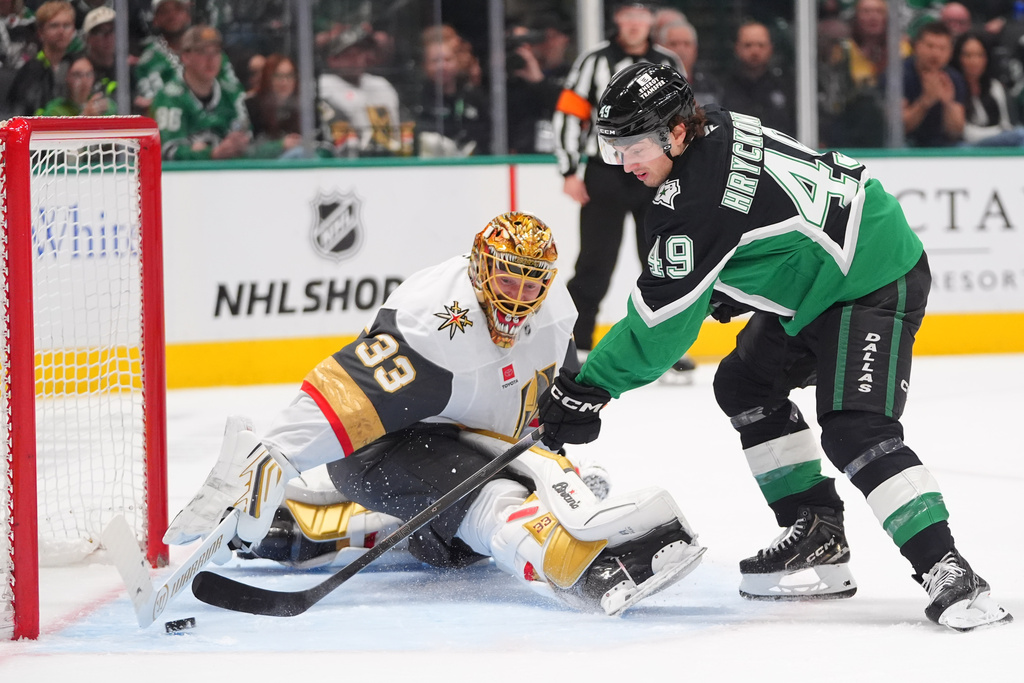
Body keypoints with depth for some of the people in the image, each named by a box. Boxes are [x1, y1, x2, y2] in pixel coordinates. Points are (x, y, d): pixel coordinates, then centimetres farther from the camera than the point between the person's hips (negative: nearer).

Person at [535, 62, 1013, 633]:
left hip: (875, 283, -11)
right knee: (745, 387, 15)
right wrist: (728, 283, 18)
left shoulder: (701, 191, -26)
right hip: (818, 275, 11)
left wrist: (590, 386, -19)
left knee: (855, 431, -24)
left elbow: (663, 313, -24)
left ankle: (946, 570, -29)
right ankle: (817, 533, 16)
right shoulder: (714, 131, 2)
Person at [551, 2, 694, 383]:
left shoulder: (669, 65, 8)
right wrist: (570, 172, -9)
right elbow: (568, 114, -4)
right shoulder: (595, 62, -3)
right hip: (604, 177, -3)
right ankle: (576, 347, 5)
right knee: (595, 266, -3)